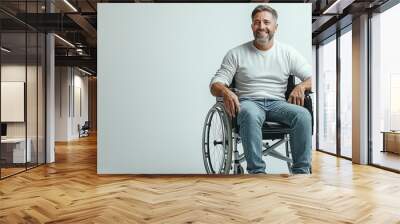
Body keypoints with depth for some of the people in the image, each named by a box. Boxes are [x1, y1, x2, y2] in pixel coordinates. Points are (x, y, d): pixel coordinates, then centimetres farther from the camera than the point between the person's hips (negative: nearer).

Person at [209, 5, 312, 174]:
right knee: (250, 114, -38)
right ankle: (256, 171, -34)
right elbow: (215, 84, 2)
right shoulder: (236, 53, 7)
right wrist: (225, 91, -24)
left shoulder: (288, 52, 12)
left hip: (277, 103, 2)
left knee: (303, 114, -29)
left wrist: (301, 86, -16)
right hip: (249, 102, -2)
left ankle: (301, 171, -21)